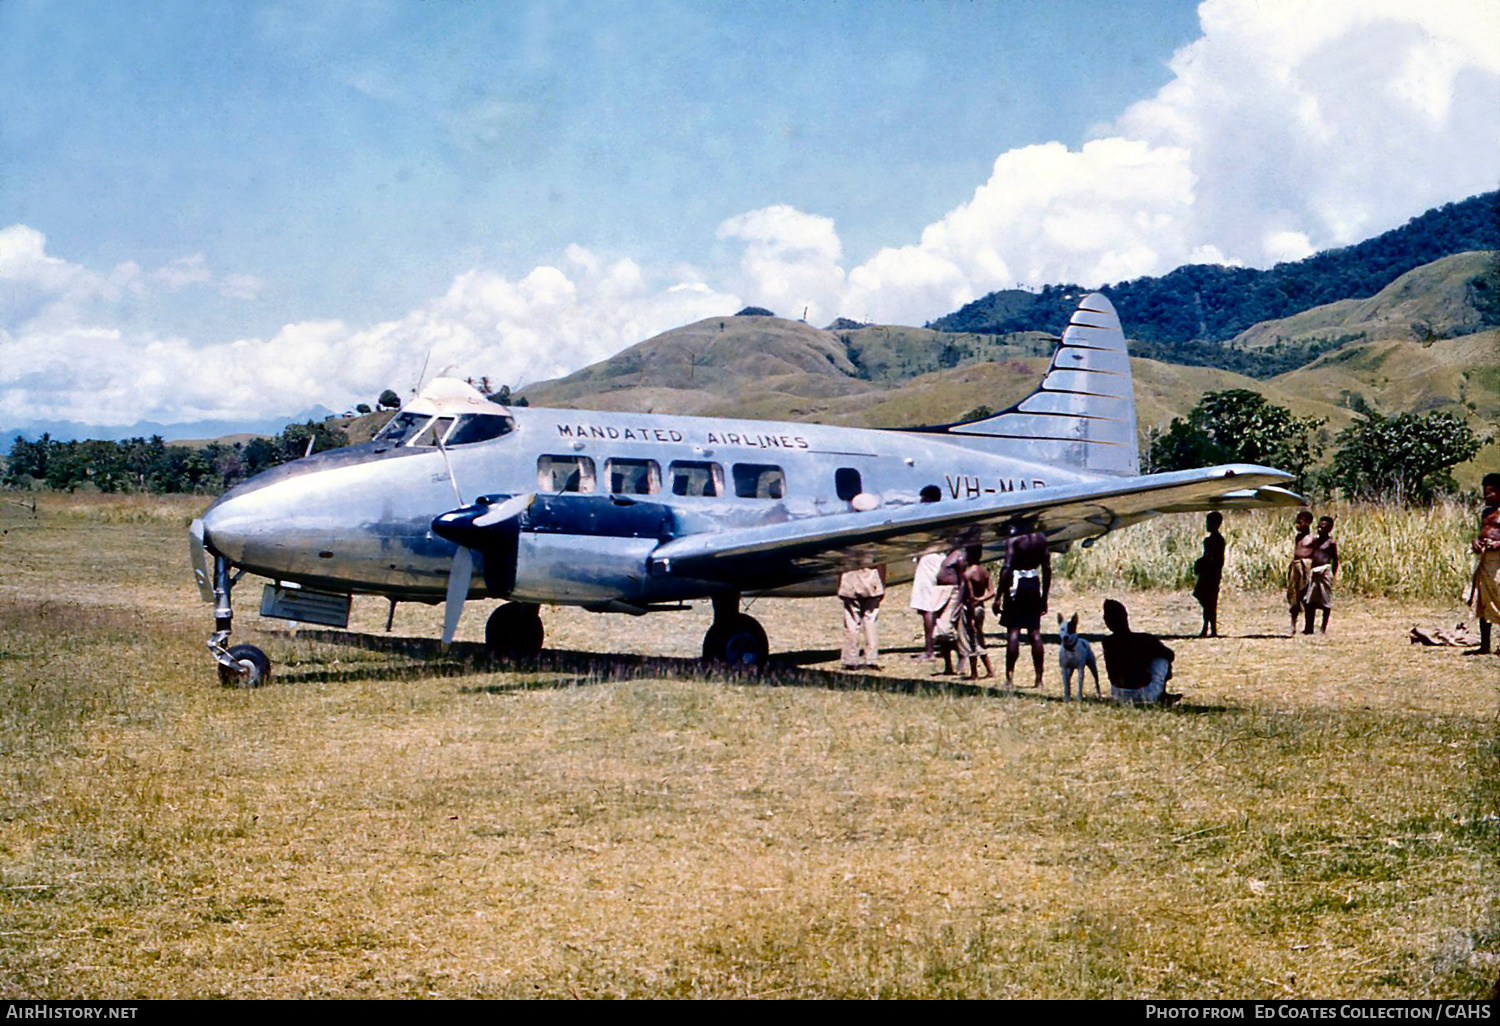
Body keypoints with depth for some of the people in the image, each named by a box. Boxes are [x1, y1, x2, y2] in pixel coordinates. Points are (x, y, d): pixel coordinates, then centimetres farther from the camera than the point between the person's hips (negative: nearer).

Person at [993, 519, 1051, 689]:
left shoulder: (1013, 539, -11)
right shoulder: (1041, 538, 6)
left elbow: (1007, 568, -16)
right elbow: (1047, 568, 8)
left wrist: (999, 596, -13)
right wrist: (1045, 596, 16)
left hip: (1016, 584, -5)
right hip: (1034, 583, 5)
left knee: (1013, 631, -4)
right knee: (1035, 632, 8)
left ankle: (1010, 678, -7)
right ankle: (1039, 679, 8)